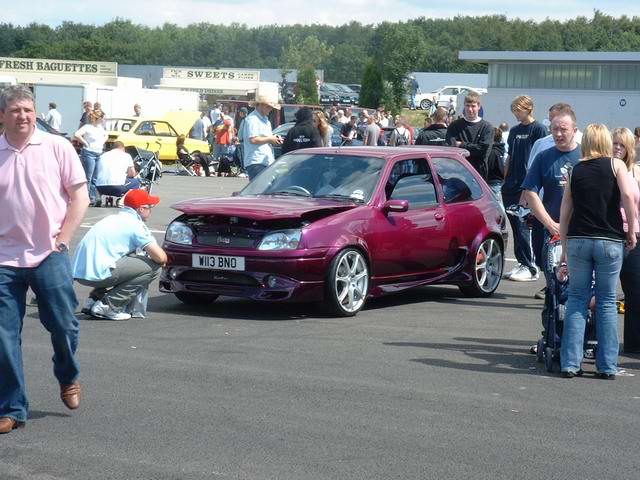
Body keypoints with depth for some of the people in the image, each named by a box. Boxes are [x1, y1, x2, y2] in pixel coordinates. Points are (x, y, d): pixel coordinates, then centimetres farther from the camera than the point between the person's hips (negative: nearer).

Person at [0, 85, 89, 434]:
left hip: (49, 256, -1)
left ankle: (68, 379, 34)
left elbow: (79, 196, 1)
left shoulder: (57, 147, 0)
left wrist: (61, 239, -4)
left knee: (64, 326, 2)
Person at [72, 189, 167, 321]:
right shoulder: (135, 224, -4)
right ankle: (108, 306, -6)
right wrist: (164, 259, 15)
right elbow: (160, 257, -9)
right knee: (153, 267, -5)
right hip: (97, 273, -9)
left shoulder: (113, 218, 22)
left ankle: (94, 299, 15)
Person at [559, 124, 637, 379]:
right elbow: (628, 195, -12)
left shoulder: (575, 171, 12)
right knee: (607, 302, 7)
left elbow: (564, 214, 12)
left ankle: (570, 363, 4)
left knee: (576, 300, 9)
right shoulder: (616, 165, 5)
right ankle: (607, 366, 6)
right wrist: (632, 230, -3)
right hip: (610, 241, -2)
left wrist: (565, 249, 19)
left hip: (577, 240, 2)